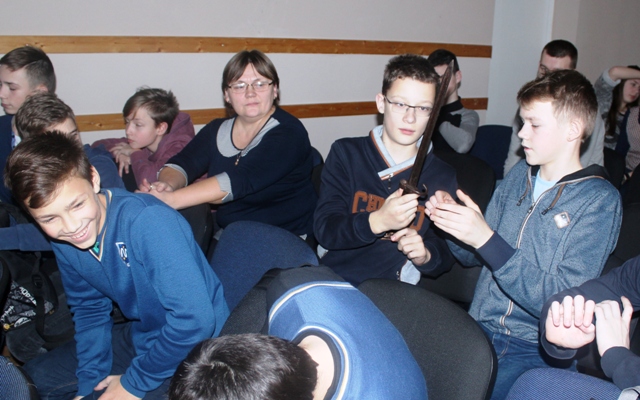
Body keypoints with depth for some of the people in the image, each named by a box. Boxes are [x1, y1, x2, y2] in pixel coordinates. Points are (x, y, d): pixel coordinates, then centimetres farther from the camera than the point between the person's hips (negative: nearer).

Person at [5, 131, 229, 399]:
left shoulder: (149, 221, -32)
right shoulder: (63, 240, -6)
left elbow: (195, 319, -34)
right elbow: (89, 308, 9)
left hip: (194, 345, -7)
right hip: (140, 336, 8)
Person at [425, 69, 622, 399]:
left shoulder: (599, 200, -9)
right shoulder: (520, 174, 7)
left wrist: (486, 239, -26)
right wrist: (454, 221, -9)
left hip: (536, 348, -4)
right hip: (479, 328, 4)